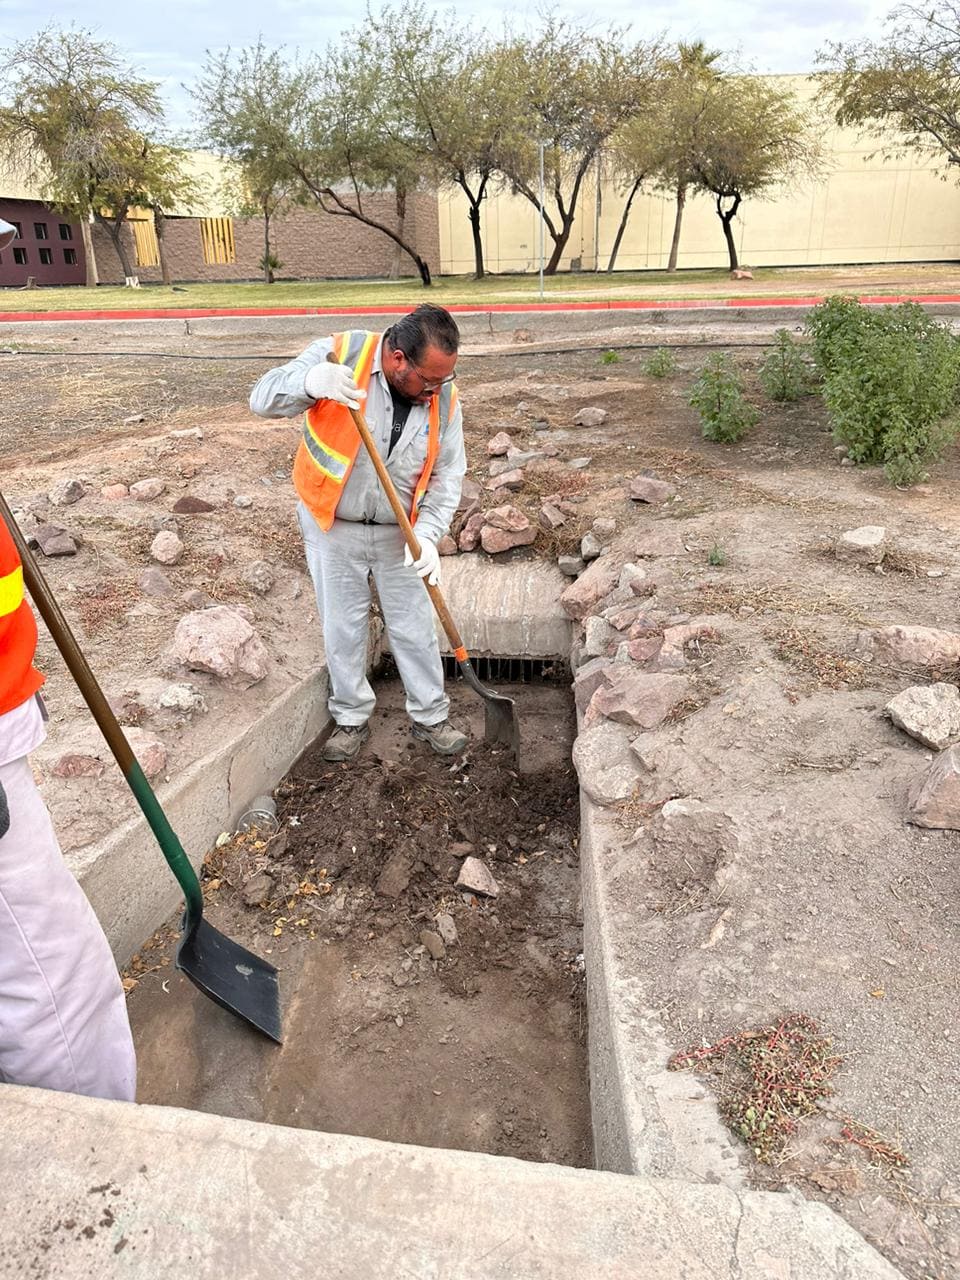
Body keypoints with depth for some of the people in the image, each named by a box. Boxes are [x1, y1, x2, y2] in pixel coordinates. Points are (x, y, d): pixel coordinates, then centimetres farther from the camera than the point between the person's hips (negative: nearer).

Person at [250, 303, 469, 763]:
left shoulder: (443, 396, -10)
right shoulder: (340, 354, -19)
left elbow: (447, 475, -5)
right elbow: (263, 399, -19)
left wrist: (427, 534, -20)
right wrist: (309, 381, -41)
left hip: (398, 533, 2)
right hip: (332, 526, -2)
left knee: (414, 627, 10)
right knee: (342, 627, 9)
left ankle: (430, 716, 27)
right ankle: (351, 718, 28)